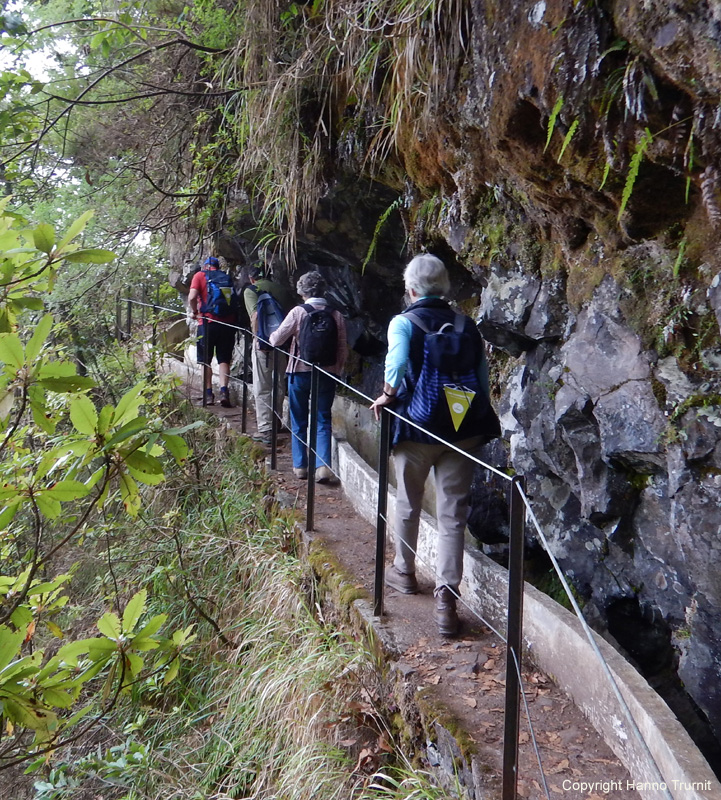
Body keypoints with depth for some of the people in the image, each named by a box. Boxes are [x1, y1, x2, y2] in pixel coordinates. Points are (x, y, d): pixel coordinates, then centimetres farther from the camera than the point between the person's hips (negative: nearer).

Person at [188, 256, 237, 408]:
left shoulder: (200, 275, 5)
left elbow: (192, 297, -9)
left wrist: (195, 312, 6)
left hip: (208, 322, -2)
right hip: (228, 323, 2)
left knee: (205, 361, 9)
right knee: (224, 360, 8)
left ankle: (208, 393, 7)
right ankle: (224, 391, -6)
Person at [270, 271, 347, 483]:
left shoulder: (298, 312, -10)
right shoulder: (336, 315, -3)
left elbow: (277, 340, -4)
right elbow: (343, 348, 2)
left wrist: (271, 336, 19)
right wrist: (338, 370, 17)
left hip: (300, 372, -1)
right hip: (327, 374, 2)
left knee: (299, 422, 13)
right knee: (323, 420, 7)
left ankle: (300, 465, 19)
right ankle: (323, 466, -6)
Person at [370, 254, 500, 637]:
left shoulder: (403, 323, -6)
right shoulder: (466, 325, 4)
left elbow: (396, 365, -24)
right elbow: (483, 376, 4)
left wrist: (388, 396, -8)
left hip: (417, 427, -2)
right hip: (463, 430, 2)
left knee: (408, 505, 20)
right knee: (452, 515, 4)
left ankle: (404, 571, 39)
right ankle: (446, 597, -1)